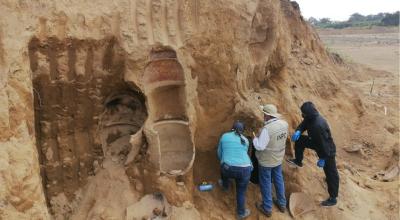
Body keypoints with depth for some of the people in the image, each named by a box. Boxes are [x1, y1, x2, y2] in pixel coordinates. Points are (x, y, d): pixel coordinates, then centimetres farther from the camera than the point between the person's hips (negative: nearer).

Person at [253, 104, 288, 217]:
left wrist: (255, 138, -11)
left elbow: (260, 146, -28)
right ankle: (282, 204, 38)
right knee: (279, 180, 23)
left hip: (266, 161, -6)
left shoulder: (267, 129, -32)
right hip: (278, 158, 7)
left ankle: (267, 208, 26)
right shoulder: (284, 124, -10)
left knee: (266, 184, 11)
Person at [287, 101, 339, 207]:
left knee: (331, 173, 2)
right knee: (299, 140, 9)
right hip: (317, 143, 9)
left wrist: (323, 158, -23)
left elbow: (324, 142, -32)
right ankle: (298, 161, 25)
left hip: (328, 151, -9)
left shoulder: (319, 125, -36)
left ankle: (333, 198, 14)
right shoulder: (310, 118, -8)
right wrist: (298, 131, -16)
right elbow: (303, 125, 8)